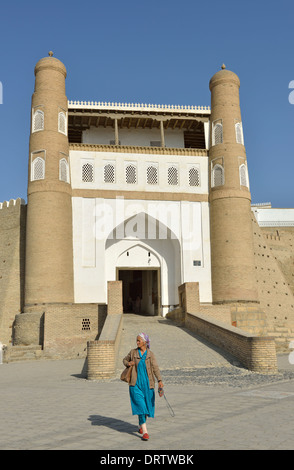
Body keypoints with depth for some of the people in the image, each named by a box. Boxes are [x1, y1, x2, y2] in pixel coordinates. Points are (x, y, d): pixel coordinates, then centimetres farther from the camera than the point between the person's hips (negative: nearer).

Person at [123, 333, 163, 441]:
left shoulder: (150, 354, -2)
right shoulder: (133, 352, 2)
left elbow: (155, 368, -11)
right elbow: (125, 360, 19)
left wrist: (159, 380, -24)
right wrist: (128, 364, -5)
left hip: (147, 384, 1)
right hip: (136, 384, -1)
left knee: (146, 406, 10)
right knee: (140, 406, -11)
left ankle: (141, 425, 36)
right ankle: (145, 432, -9)